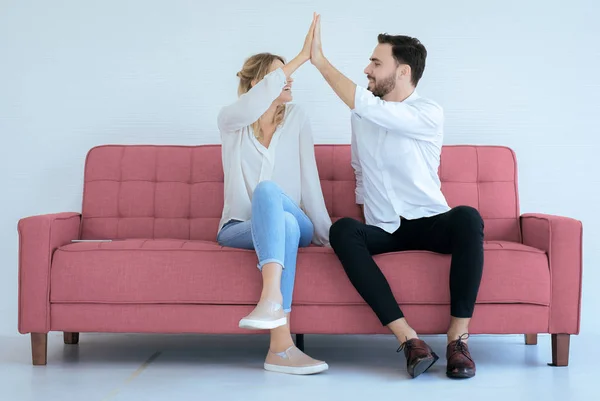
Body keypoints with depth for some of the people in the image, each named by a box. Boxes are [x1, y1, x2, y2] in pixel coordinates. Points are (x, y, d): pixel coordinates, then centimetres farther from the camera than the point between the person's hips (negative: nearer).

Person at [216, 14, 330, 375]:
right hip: (239, 229, -1)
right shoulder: (231, 120, 1)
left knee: (267, 189, -34)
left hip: (293, 223, 1)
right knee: (286, 225, -37)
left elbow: (309, 180, 2)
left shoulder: (296, 119, 7)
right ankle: (282, 345, -50)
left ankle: (271, 297, -54)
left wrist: (325, 233, -6)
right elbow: (253, 106, -24)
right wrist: (301, 57, -26)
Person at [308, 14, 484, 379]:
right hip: (382, 230, 4)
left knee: (467, 217, -38)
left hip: (429, 223, -3)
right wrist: (361, 216, 14)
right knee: (342, 230, -32)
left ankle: (458, 338, -33)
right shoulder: (362, 117, 10)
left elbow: (366, 106, -24)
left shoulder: (429, 115, -10)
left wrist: (320, 60, -20)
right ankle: (409, 339, -37)